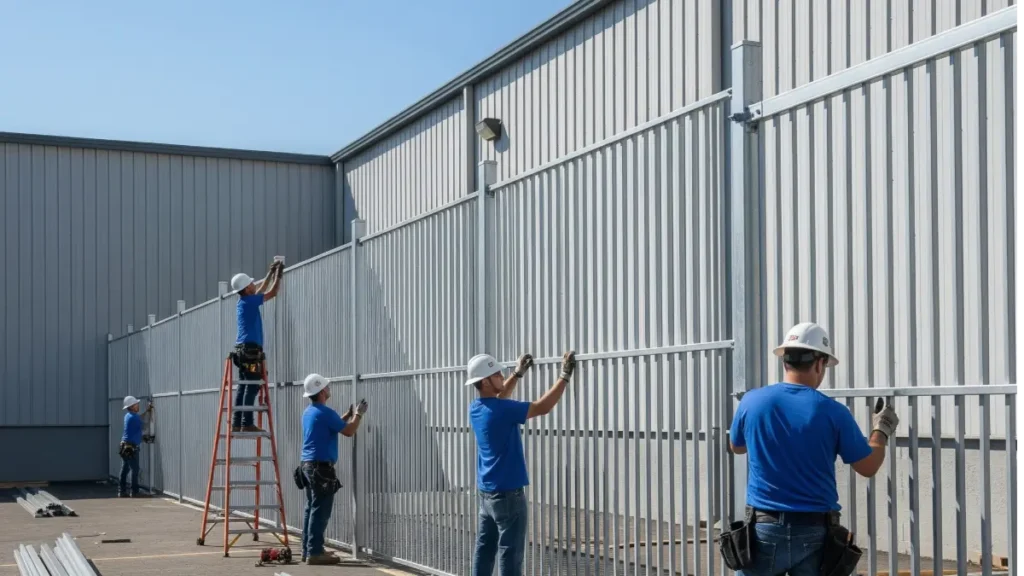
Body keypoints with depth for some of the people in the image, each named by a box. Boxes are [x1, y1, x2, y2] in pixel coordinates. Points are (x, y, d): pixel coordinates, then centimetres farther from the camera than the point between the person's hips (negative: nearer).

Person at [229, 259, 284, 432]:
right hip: (250, 349, -10)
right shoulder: (249, 301, -8)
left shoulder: (243, 302, 17)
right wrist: (279, 275, 9)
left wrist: (271, 273, 36)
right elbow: (272, 293, -2)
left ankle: (237, 423, 6)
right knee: (252, 386, -12)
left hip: (243, 349, 10)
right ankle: (247, 423, -16)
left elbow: (261, 291, 33)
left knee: (243, 387, 8)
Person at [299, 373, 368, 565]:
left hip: (308, 463, 10)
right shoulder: (325, 412, -15)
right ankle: (314, 553, -9)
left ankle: (308, 550, 16)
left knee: (311, 508, 13)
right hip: (320, 466, -10)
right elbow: (349, 431, -11)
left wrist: (348, 415, 25)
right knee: (320, 510, -8)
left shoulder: (309, 412, 14)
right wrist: (358, 414, 3)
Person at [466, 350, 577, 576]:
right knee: (510, 553, -3)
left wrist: (518, 373, 28)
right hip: (507, 494, -9)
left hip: (487, 493, 9)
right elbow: (542, 407, -20)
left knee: (485, 549, 12)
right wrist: (565, 376, -13)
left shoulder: (476, 408, 4)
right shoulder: (501, 411, -21)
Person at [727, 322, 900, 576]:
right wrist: (882, 431, 22)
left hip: (764, 527, 1)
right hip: (814, 532, 0)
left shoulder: (751, 402, -4)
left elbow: (736, 447, 17)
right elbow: (869, 467, 3)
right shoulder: (833, 412, -7)